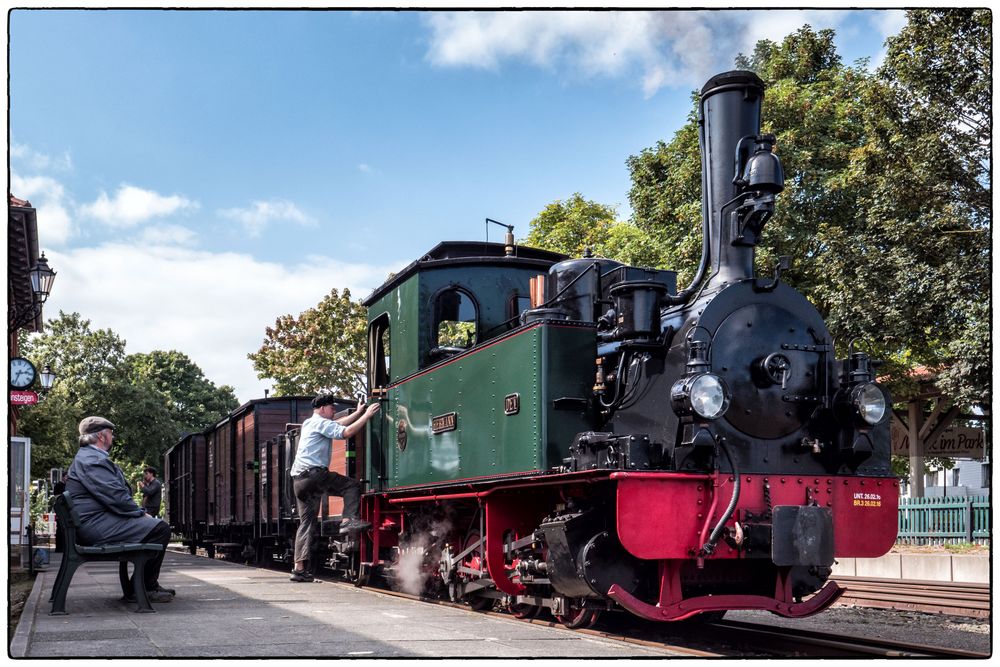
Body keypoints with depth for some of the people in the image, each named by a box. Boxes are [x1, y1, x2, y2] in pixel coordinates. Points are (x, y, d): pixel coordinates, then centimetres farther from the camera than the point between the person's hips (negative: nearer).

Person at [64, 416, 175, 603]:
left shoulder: (88, 457, 22)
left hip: (94, 523, 12)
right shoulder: (93, 460, -15)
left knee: (157, 525, 18)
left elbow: (118, 491, 22)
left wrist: (139, 512, 12)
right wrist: (141, 513, -10)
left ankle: (149, 585, 18)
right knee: (160, 529, -17)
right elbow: (115, 496, -22)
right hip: (97, 526, -12)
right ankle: (147, 588, -9)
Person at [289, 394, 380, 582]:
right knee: (352, 485, -3)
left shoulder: (309, 424, 27)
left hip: (299, 481, 9)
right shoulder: (320, 423, -2)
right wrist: (367, 415, -9)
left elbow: (338, 424, 36)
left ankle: (299, 568, 4)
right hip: (313, 474, -9)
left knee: (306, 523, 8)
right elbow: (345, 432, -15)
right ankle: (348, 521, -19)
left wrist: (358, 412, 36)